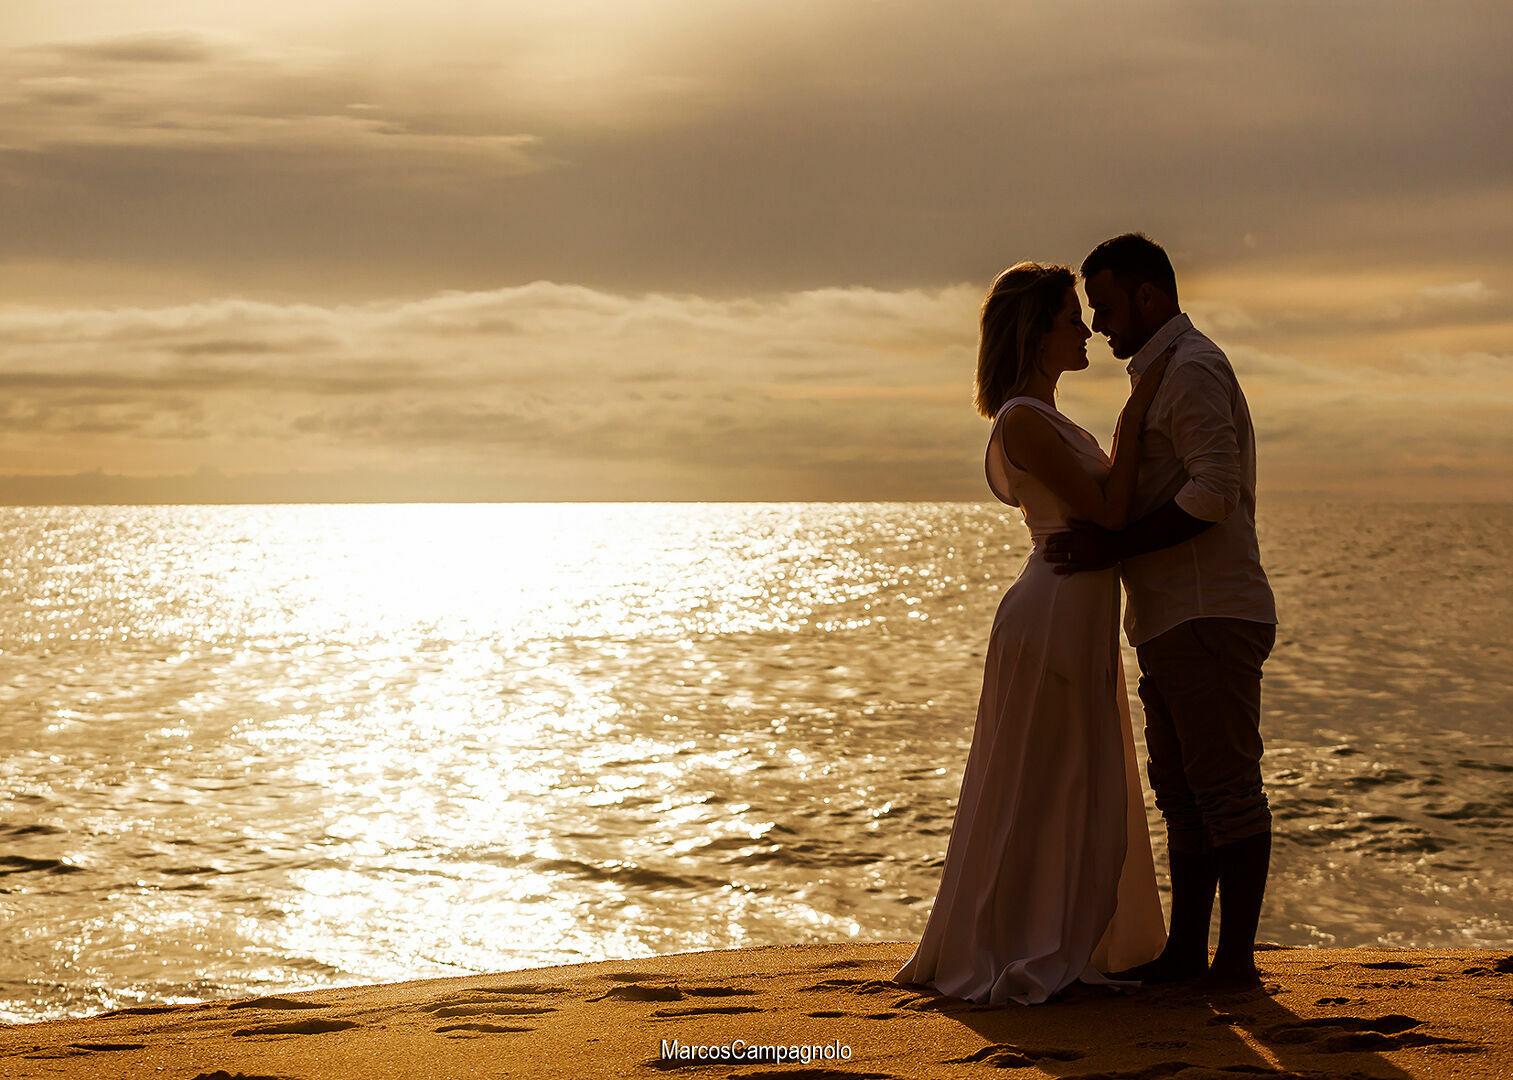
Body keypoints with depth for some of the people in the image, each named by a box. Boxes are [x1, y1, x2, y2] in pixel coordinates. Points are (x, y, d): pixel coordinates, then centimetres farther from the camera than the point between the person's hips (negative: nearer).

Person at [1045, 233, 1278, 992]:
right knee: (1183, 793, 11)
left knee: (1225, 788, -7)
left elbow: (1213, 492, -21)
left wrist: (1114, 546, -19)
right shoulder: (1166, 375, 23)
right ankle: (1186, 951, 16)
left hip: (1209, 616, -11)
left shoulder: (1192, 368, -9)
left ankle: (1236, 959, -3)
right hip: (1172, 620, 11)